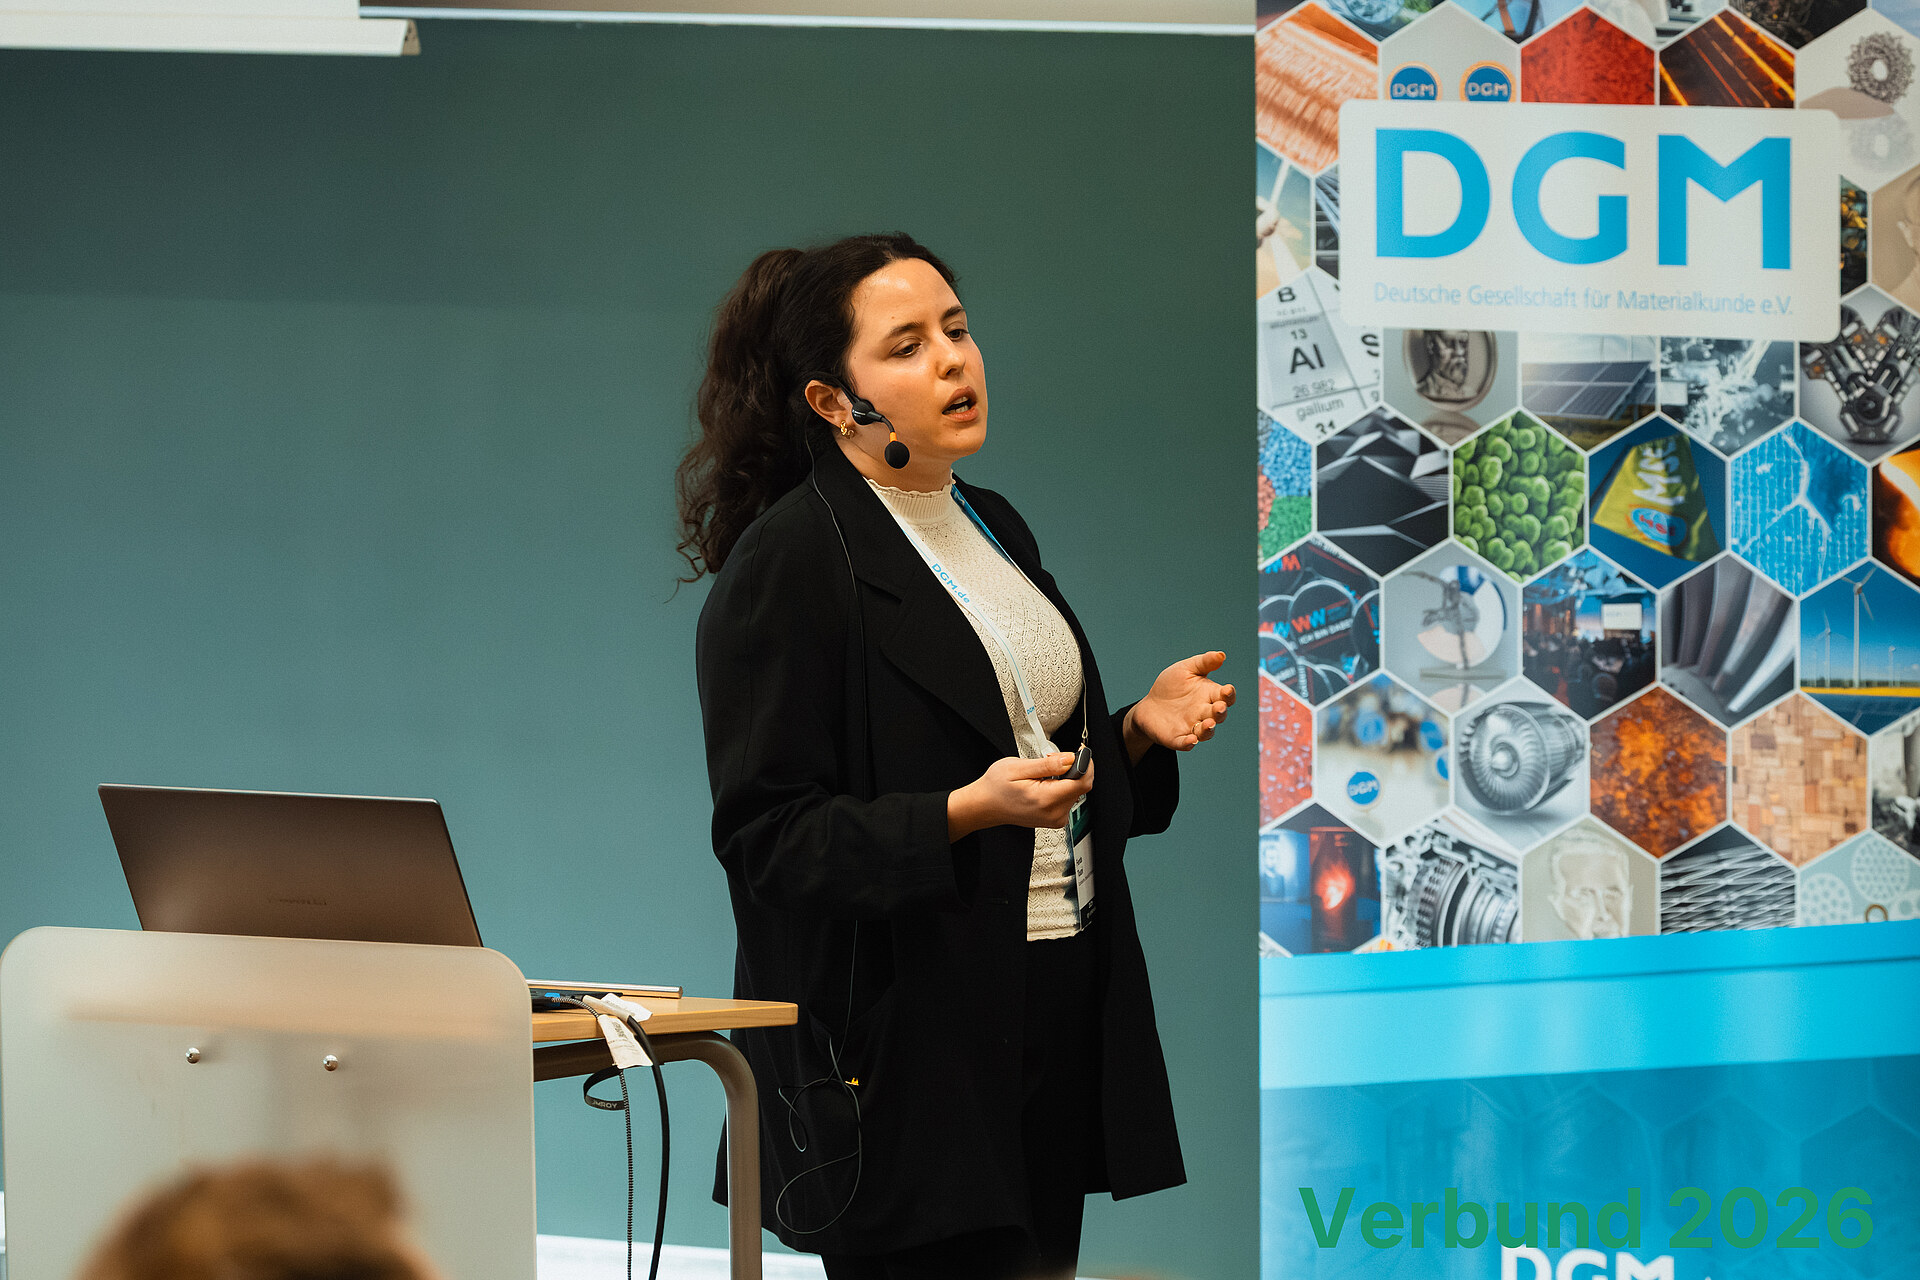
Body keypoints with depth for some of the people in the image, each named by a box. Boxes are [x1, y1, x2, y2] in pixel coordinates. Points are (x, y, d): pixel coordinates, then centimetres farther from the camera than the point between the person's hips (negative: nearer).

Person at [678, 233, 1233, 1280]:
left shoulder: (993, 528, 16)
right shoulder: (785, 564, -10)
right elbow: (763, 835, -14)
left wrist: (1139, 730, 6)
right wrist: (964, 814, -25)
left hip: (1057, 1015, 8)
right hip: (905, 1049, -8)